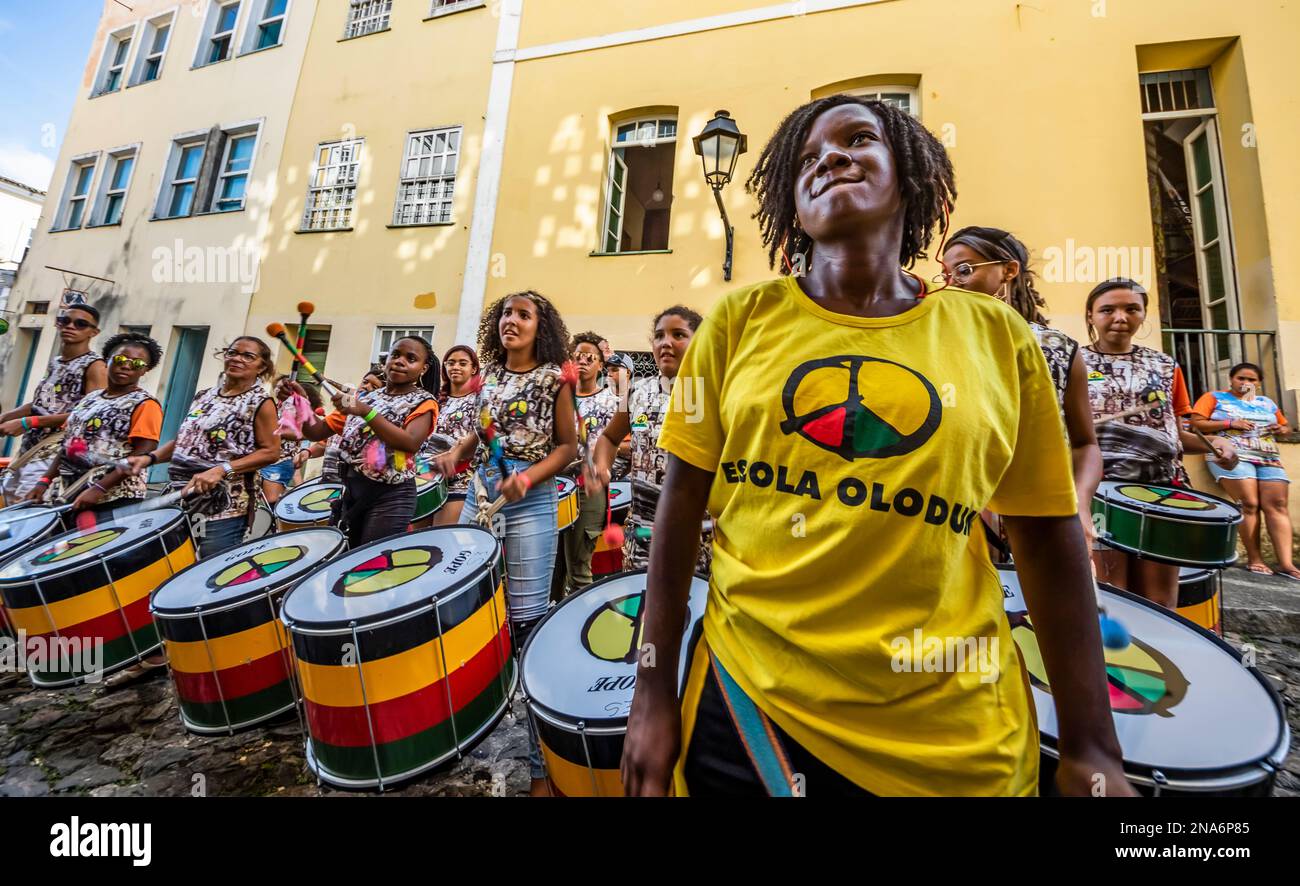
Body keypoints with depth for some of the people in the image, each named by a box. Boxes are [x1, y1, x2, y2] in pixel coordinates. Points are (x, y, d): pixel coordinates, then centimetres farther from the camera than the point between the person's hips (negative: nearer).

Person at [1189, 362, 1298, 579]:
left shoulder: (1267, 403, 24)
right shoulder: (1214, 397, 8)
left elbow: (1284, 425, 32)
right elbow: (1196, 423, -3)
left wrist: (1280, 429, 9)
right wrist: (1230, 424, -13)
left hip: (1269, 458, 5)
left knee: (1277, 505, -8)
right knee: (1248, 504, -15)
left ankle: (1286, 563, -11)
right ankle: (1254, 559, -9)